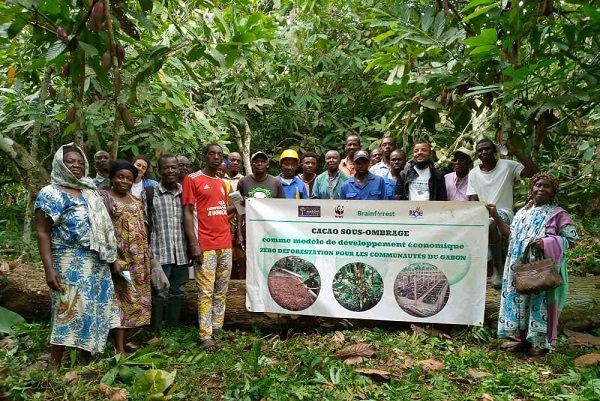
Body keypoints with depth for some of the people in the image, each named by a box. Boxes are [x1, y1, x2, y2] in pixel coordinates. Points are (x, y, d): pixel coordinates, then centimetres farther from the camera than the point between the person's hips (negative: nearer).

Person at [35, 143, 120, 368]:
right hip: (69, 264, -7)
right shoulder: (49, 194, -5)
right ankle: (53, 368, 6)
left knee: (92, 311, 10)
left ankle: (86, 365, 22)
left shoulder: (90, 192, 14)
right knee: (67, 312, -6)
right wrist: (49, 269, -18)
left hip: (96, 263, 7)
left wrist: (112, 257, 15)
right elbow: (43, 234, -10)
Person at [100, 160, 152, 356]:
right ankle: (120, 348, 6)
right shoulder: (105, 197, -6)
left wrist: (147, 258, 12)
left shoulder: (136, 200, 14)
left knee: (136, 298, 10)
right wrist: (113, 259, -20)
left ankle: (127, 338, 22)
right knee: (122, 298, -2)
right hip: (120, 257, -6)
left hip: (139, 259, 6)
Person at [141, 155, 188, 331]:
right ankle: (155, 332, 17)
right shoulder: (148, 194, -1)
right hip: (159, 253, -3)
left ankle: (172, 329, 28)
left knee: (177, 293, 14)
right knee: (159, 294, 3)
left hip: (181, 253, 4)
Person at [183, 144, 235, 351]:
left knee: (221, 291, 10)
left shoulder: (222, 183, 17)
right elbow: (187, 213, -8)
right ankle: (206, 335, 3)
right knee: (206, 291, -4)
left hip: (225, 243, 7)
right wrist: (193, 244, -14)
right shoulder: (192, 179, -3)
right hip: (205, 245, -7)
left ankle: (217, 328, 20)